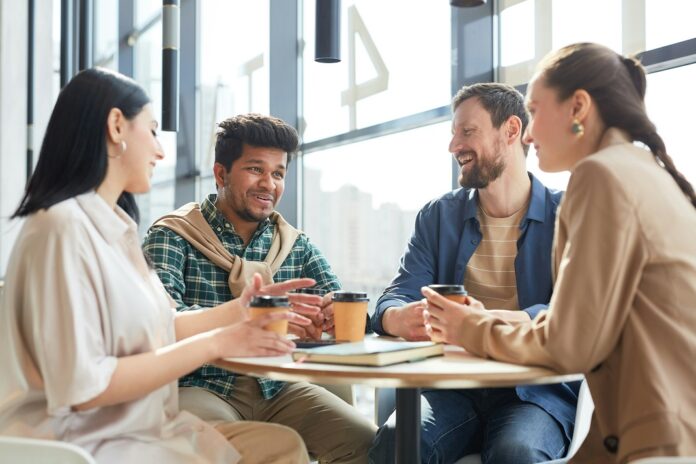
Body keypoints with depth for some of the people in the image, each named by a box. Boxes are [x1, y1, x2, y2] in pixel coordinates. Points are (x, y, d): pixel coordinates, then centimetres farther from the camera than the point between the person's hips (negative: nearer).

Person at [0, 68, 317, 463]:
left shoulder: (113, 225, 10)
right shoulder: (65, 227, -20)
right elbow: (82, 389, -24)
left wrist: (240, 310, 7)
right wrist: (217, 343, -21)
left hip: (140, 428, 9)